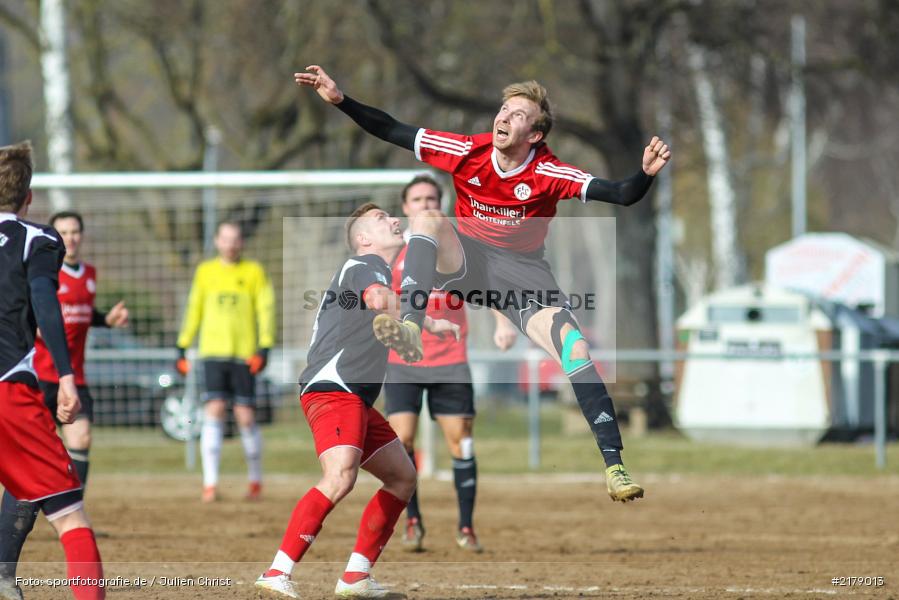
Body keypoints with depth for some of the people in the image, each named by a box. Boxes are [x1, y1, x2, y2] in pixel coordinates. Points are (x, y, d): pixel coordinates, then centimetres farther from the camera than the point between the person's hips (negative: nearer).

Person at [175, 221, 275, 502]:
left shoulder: (253, 272, 5)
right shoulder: (205, 272, 12)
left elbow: (266, 310, 1)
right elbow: (193, 310, 18)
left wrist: (264, 348, -10)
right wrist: (182, 347, 12)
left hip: (244, 355, -1)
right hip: (213, 353, 1)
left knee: (246, 417, -1)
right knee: (213, 411, -10)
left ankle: (255, 480, 18)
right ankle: (210, 484, -11)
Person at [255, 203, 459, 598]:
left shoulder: (372, 270, 27)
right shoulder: (366, 265, -5)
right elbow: (379, 300, -28)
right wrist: (431, 324, -19)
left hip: (355, 399, 11)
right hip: (332, 389, -11)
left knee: (402, 477, 15)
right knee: (340, 477, -29)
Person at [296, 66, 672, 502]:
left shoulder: (548, 173, -14)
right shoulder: (468, 152, -9)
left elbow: (620, 195, -22)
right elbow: (392, 131, -5)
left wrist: (646, 175, -43)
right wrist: (340, 100, -14)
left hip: (523, 273, -2)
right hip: (466, 261, 2)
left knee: (576, 351, -23)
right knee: (428, 216, -28)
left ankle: (613, 464, -19)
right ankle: (409, 329, -43)